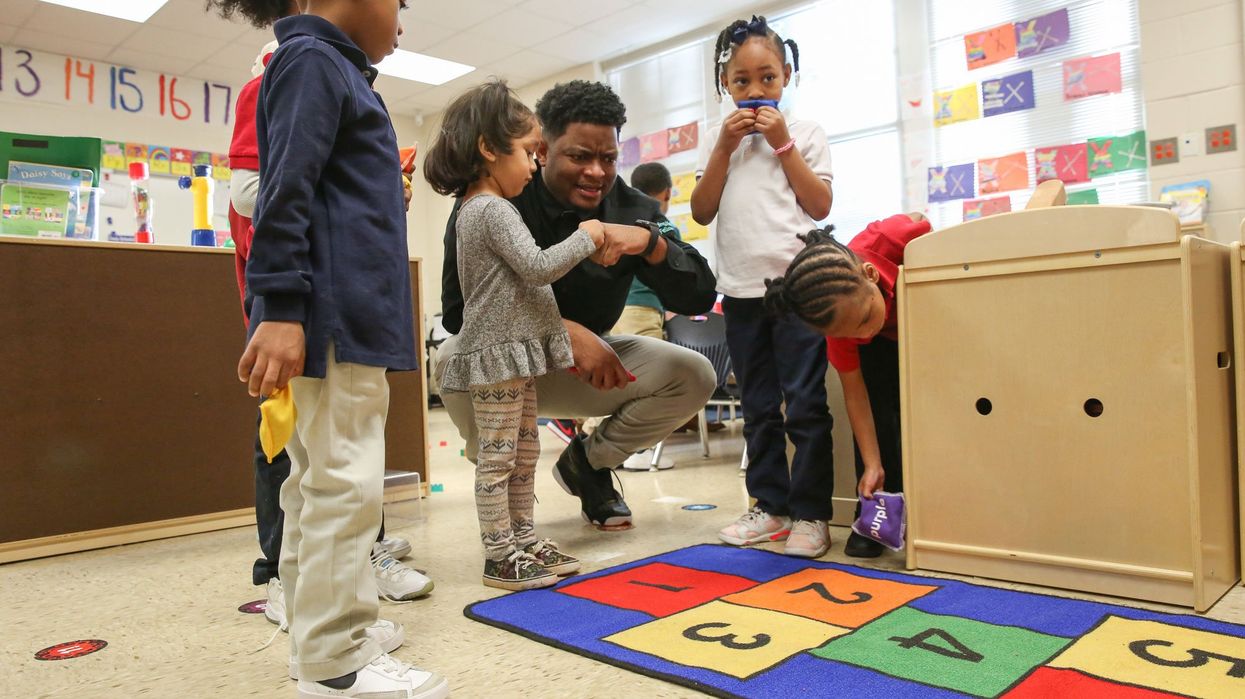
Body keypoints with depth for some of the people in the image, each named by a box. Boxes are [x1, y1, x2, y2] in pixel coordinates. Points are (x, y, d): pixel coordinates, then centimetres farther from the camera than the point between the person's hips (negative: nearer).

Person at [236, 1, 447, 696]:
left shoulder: (333, 68, 24)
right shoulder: (312, 59, -5)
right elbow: (285, 191, -16)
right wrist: (280, 309, -22)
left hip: (349, 315, 10)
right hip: (334, 314, -10)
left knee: (316, 479, 12)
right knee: (344, 482, -8)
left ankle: (318, 635, 23)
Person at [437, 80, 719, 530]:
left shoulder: (632, 209, -9)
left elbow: (699, 298, -14)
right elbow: (458, 308, -24)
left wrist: (651, 242, -34)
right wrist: (566, 330, -34)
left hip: (591, 359, 3)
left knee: (693, 377, -14)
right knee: (455, 359, -35)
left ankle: (587, 461, 10)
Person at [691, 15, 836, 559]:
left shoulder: (804, 134, 5)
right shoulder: (720, 142, 13)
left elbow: (820, 205, -4)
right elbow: (702, 212, 5)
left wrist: (783, 143, -6)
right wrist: (724, 148, -2)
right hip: (741, 290, 4)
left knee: (805, 404, -4)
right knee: (758, 407, 10)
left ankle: (811, 513, 6)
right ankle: (770, 505, 21)